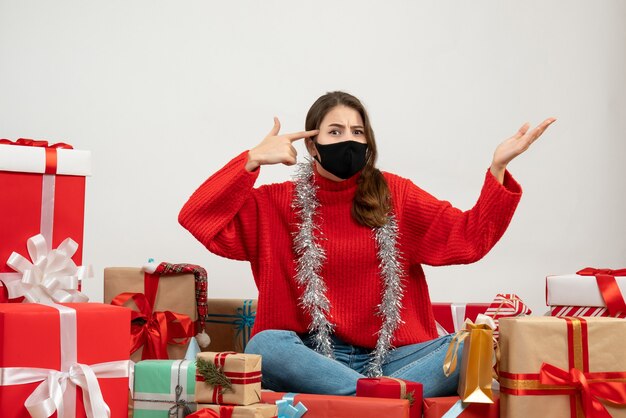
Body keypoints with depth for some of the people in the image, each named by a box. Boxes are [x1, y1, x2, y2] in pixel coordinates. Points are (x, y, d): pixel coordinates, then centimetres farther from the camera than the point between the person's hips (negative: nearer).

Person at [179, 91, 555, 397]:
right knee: (265, 346, -35)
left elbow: (469, 237, 5)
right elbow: (199, 218, -5)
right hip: (314, 355, -1)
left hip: (390, 355, 2)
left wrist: (498, 168, -7)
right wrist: (252, 160, -10)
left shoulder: (394, 194, 9)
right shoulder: (280, 203, 5)